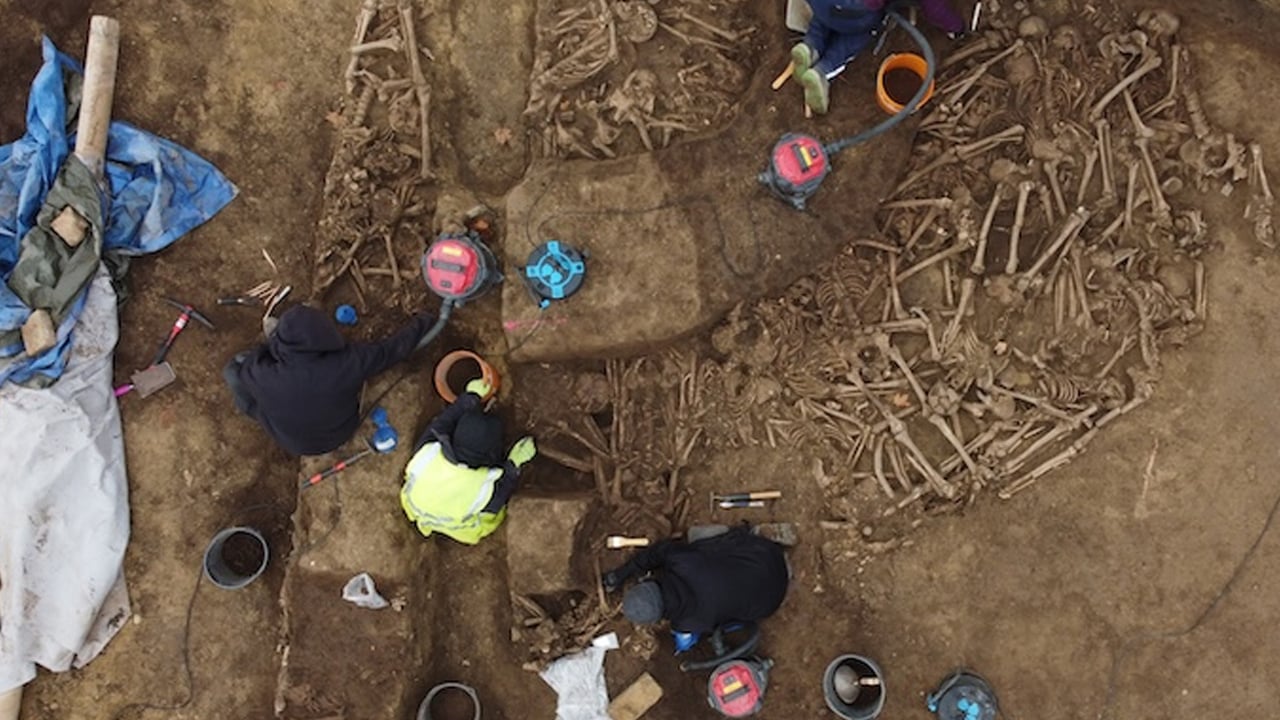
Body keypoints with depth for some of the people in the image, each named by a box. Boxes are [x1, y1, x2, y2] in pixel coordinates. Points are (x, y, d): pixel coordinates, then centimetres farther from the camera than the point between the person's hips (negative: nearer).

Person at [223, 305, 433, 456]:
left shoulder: (265, 376, -38)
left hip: (295, 443, -1)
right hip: (342, 432, 1)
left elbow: (232, 368, -13)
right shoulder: (348, 362, -37)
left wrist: (270, 344, -1)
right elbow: (393, 349, -18)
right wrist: (418, 325, 1)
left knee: (236, 373, 4)